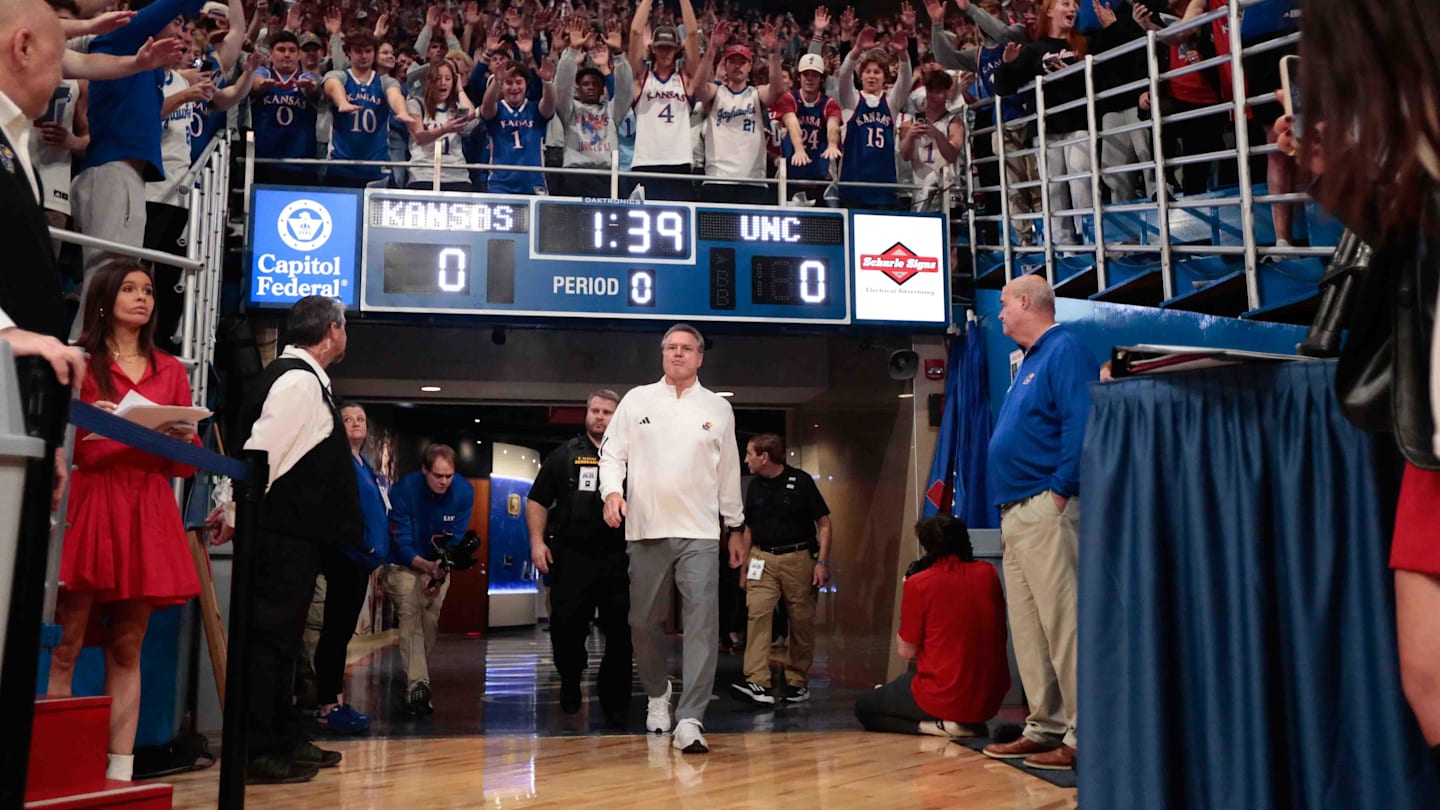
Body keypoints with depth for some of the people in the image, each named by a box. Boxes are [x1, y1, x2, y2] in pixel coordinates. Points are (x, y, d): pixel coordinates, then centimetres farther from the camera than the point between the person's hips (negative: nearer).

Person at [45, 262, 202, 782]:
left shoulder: (171, 371, 17)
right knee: (66, 645, -5)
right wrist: (83, 424, -15)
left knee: (126, 649, 3)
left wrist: (184, 438, -7)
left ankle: (121, 770, 5)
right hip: (87, 502, -2)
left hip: (148, 512, 2)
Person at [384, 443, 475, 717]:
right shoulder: (404, 490, -26)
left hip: (439, 565, 3)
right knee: (410, 617, -20)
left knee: (429, 622, 7)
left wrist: (441, 570, -31)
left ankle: (416, 675, 27)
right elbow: (402, 543, -25)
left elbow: (457, 539, -15)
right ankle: (416, 685, -27)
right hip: (405, 564, -3)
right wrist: (427, 567, -41)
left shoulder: (464, 492, -18)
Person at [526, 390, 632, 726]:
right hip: (572, 557, 0)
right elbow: (537, 501, 10)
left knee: (620, 634, 1)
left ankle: (615, 700, 12)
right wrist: (537, 541, -2)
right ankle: (570, 683, 31)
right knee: (567, 627, 5)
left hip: (618, 559, 0)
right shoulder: (565, 455, 8)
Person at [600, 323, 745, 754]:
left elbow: (729, 472, 16)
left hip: (699, 532, 0)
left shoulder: (718, 408, 11)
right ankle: (656, 694, 33)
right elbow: (613, 452, 8)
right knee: (644, 621, 8)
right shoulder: (636, 400, 10)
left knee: (702, 624, -10)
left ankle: (690, 719, -9)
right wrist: (612, 491, -12)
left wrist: (736, 528, 17)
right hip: (646, 530, 1)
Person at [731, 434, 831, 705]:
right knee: (757, 614, -13)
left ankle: (798, 682, 18)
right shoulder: (754, 486, 11)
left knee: (801, 622, 3)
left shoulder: (800, 481, -4)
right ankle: (758, 683, -17)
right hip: (762, 559, 3)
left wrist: (822, 562, -9)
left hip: (798, 558, -3)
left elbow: (824, 523, -2)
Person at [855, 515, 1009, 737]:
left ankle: (938, 726, -4)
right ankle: (971, 725, 10)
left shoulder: (918, 583, -12)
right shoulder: (989, 573, 1)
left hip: (945, 698, -6)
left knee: (864, 707, 17)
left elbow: (906, 651, -4)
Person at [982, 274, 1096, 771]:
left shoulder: (1064, 350, -7)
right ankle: (1046, 726, 19)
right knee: (1028, 628, 11)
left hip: (1046, 510, -10)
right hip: (1016, 514, 10)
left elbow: (1081, 424, -19)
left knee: (1063, 622, -9)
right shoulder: (1029, 361, 23)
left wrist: (1061, 490, -21)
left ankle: (1084, 736, -4)